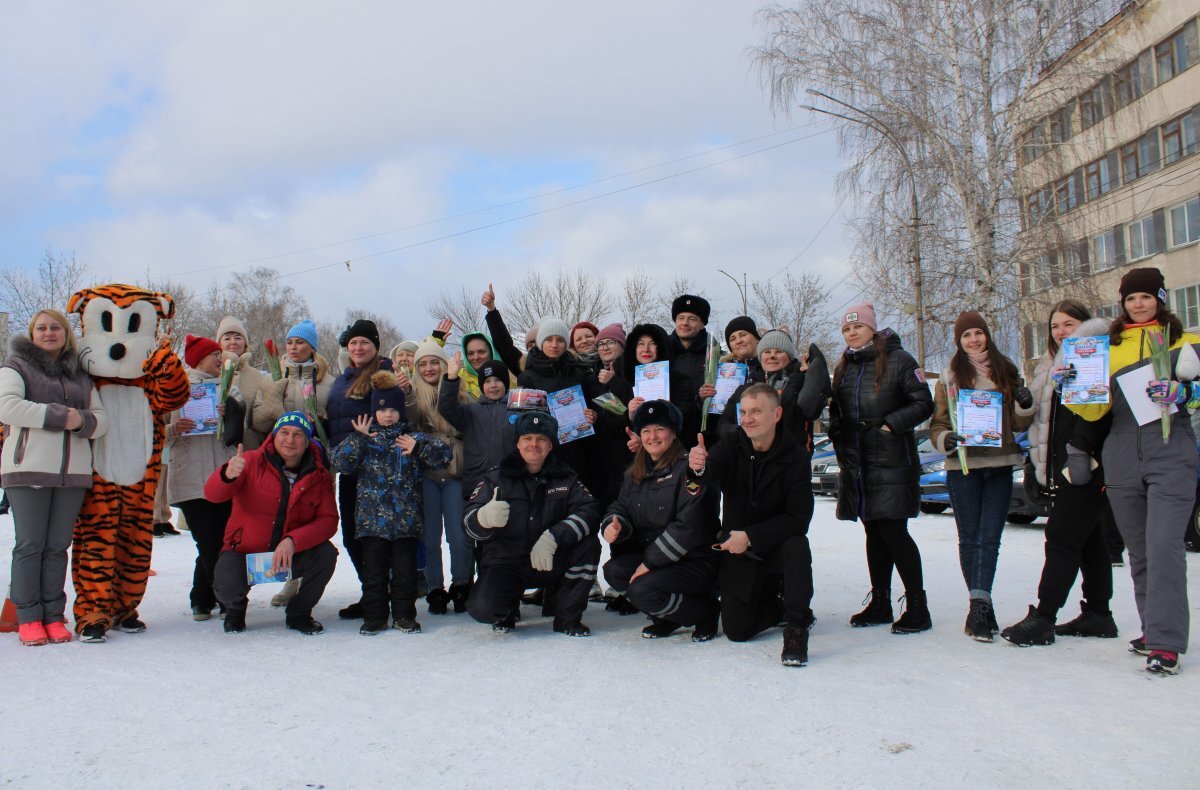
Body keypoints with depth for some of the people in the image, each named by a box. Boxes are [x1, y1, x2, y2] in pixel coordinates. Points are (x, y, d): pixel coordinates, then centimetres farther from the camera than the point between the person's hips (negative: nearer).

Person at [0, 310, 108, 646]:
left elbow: (101, 419, 14)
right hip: (29, 469, -4)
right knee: (30, 545, -2)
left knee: (58, 546, 5)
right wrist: (59, 415, -15)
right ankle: (28, 618, 5)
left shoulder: (80, 376, 20)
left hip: (73, 472, 4)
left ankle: (53, 616, 10)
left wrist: (82, 420, -9)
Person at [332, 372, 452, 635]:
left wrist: (418, 447, -13)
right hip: (372, 518, 0)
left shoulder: (413, 438, 7)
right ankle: (374, 616, 16)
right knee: (374, 570, 5)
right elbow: (339, 462, -5)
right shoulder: (364, 439, 8)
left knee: (405, 570, 4)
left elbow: (444, 454, -2)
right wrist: (358, 438, -13)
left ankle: (404, 615, 16)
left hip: (406, 518, 0)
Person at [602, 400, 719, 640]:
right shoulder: (636, 472, 11)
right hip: (649, 555, 7)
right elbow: (621, 507, 9)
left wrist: (650, 562, -21)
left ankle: (706, 611, 0)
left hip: (696, 561, -7)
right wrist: (613, 525, -17)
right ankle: (666, 617, 6)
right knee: (613, 571, -15)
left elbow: (688, 526, -22)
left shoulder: (687, 468, -15)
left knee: (642, 589, -27)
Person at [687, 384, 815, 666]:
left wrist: (751, 537, -24)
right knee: (737, 631, -3)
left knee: (797, 545, -36)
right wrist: (699, 467, -53)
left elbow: (798, 518, -19)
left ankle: (796, 626, -21)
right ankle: (777, 606, 27)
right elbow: (712, 473, -29)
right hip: (737, 551, 2)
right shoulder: (732, 447, -7)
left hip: (776, 547, -2)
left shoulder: (794, 457, -13)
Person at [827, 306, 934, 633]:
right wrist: (838, 435, 5)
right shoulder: (843, 368, 15)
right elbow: (837, 411, 22)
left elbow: (923, 404, -7)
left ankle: (917, 606, 2)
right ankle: (880, 603, 20)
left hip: (891, 462, -6)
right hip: (855, 463, 6)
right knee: (874, 533, 12)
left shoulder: (898, 360, -4)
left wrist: (891, 424, -16)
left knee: (893, 532, -8)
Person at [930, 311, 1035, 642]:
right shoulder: (950, 376, 7)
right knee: (969, 537, 3)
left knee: (989, 537, -7)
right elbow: (937, 423, 6)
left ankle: (979, 604, -11)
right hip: (962, 466, -1)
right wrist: (945, 439, -15)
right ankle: (981, 605, 11)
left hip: (999, 465, 1)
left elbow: (1018, 424, 14)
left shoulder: (1005, 370, 11)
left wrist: (1025, 406, -7)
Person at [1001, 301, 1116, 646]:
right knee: (1089, 540, 13)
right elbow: (1042, 419, 24)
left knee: (1062, 538, -11)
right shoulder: (1050, 365, 21)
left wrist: (1080, 448, -27)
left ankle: (1043, 618, -10)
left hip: (1087, 467, -9)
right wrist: (1037, 462, 18)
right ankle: (1097, 614, 19)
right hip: (1060, 468, 9)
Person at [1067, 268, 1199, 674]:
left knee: (1163, 544, -15)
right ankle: (1155, 629, 23)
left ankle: (1165, 643, -14)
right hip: (1122, 461, 4)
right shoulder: (1110, 346, 15)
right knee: (1138, 550, 10)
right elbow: (1095, 408, 7)